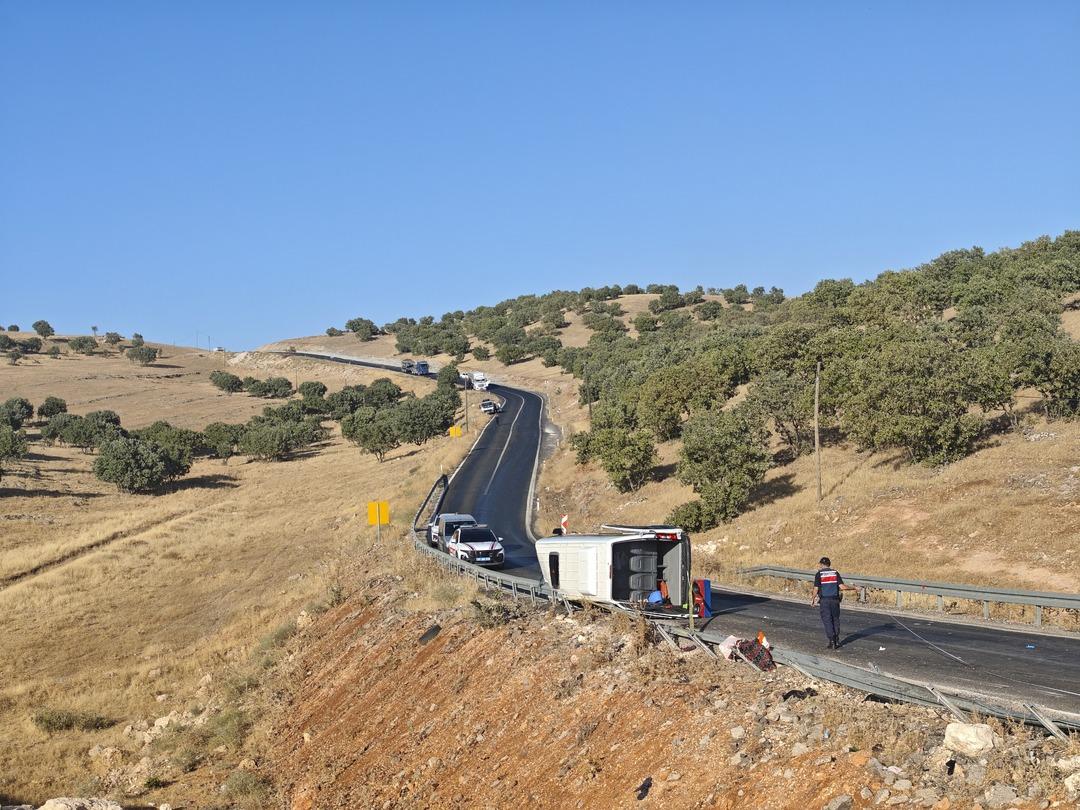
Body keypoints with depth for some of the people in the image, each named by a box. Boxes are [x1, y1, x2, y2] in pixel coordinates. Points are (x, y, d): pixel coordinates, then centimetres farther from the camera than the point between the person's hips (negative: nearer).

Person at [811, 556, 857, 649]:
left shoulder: (819, 574, -3)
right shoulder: (835, 573, 3)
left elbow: (816, 589, -6)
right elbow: (842, 586, -6)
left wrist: (813, 598, 11)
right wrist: (854, 588, 8)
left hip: (824, 600, -2)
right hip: (835, 600, 2)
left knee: (827, 621, 2)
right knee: (835, 620, 15)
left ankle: (832, 641, -2)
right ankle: (837, 640, 15)